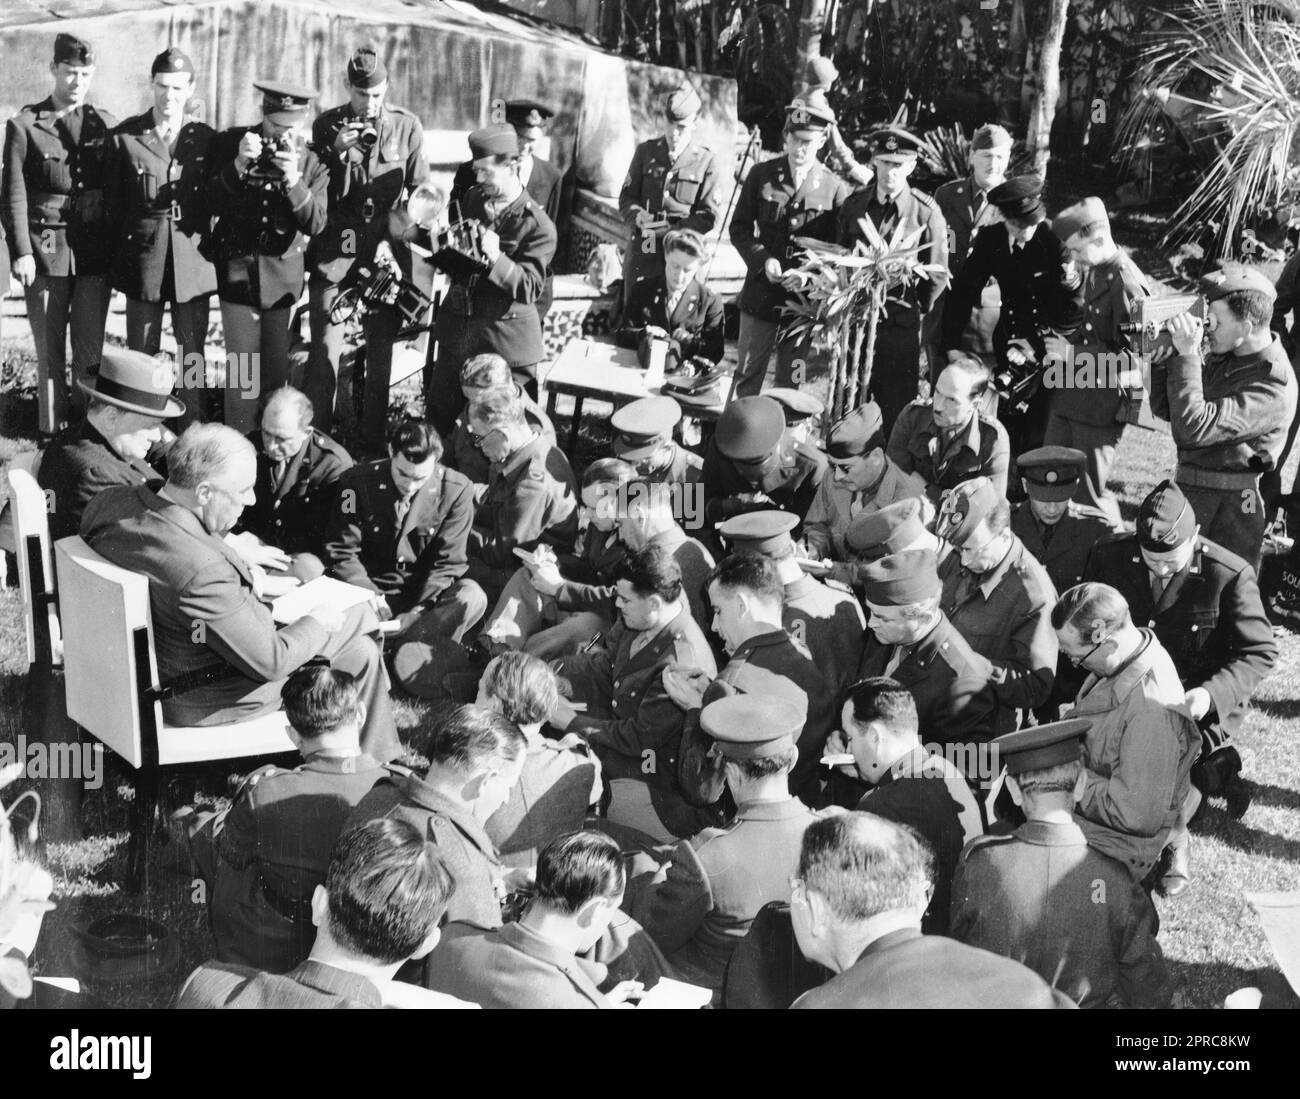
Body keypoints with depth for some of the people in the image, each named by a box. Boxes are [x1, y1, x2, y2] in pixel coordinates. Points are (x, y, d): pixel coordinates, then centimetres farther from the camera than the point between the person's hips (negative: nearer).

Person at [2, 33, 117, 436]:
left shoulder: (105, 124, 9)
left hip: (96, 253, 2)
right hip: (46, 252, -2)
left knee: (91, 351, 1)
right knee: (50, 352, 3)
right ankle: (53, 433, 11)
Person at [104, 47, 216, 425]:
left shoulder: (206, 137, 5)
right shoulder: (124, 136, 0)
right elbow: (112, 202, 4)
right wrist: (119, 257, 3)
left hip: (193, 258, 1)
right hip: (141, 260, -1)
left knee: (193, 354, 6)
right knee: (141, 355, 6)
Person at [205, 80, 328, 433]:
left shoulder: (311, 161, 1)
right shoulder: (230, 143, 0)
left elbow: (315, 223, -8)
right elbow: (213, 205, -5)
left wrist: (293, 179, -22)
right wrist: (239, 166, -19)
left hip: (283, 269, 1)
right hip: (238, 267, -1)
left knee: (276, 364, 4)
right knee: (242, 364, -7)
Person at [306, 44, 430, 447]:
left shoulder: (407, 127, 1)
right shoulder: (327, 125, 3)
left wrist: (391, 240, -7)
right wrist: (335, 152, -13)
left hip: (385, 254, 0)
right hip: (334, 253, 0)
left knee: (380, 353, 5)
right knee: (324, 350, -4)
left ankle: (373, 443, 16)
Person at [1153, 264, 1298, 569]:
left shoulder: (1272, 387, -22)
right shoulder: (1225, 356, 4)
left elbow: (1193, 428, -30)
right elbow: (1167, 409, 9)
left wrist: (1187, 354, -27)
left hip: (1227, 510, -8)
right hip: (1186, 491, 8)